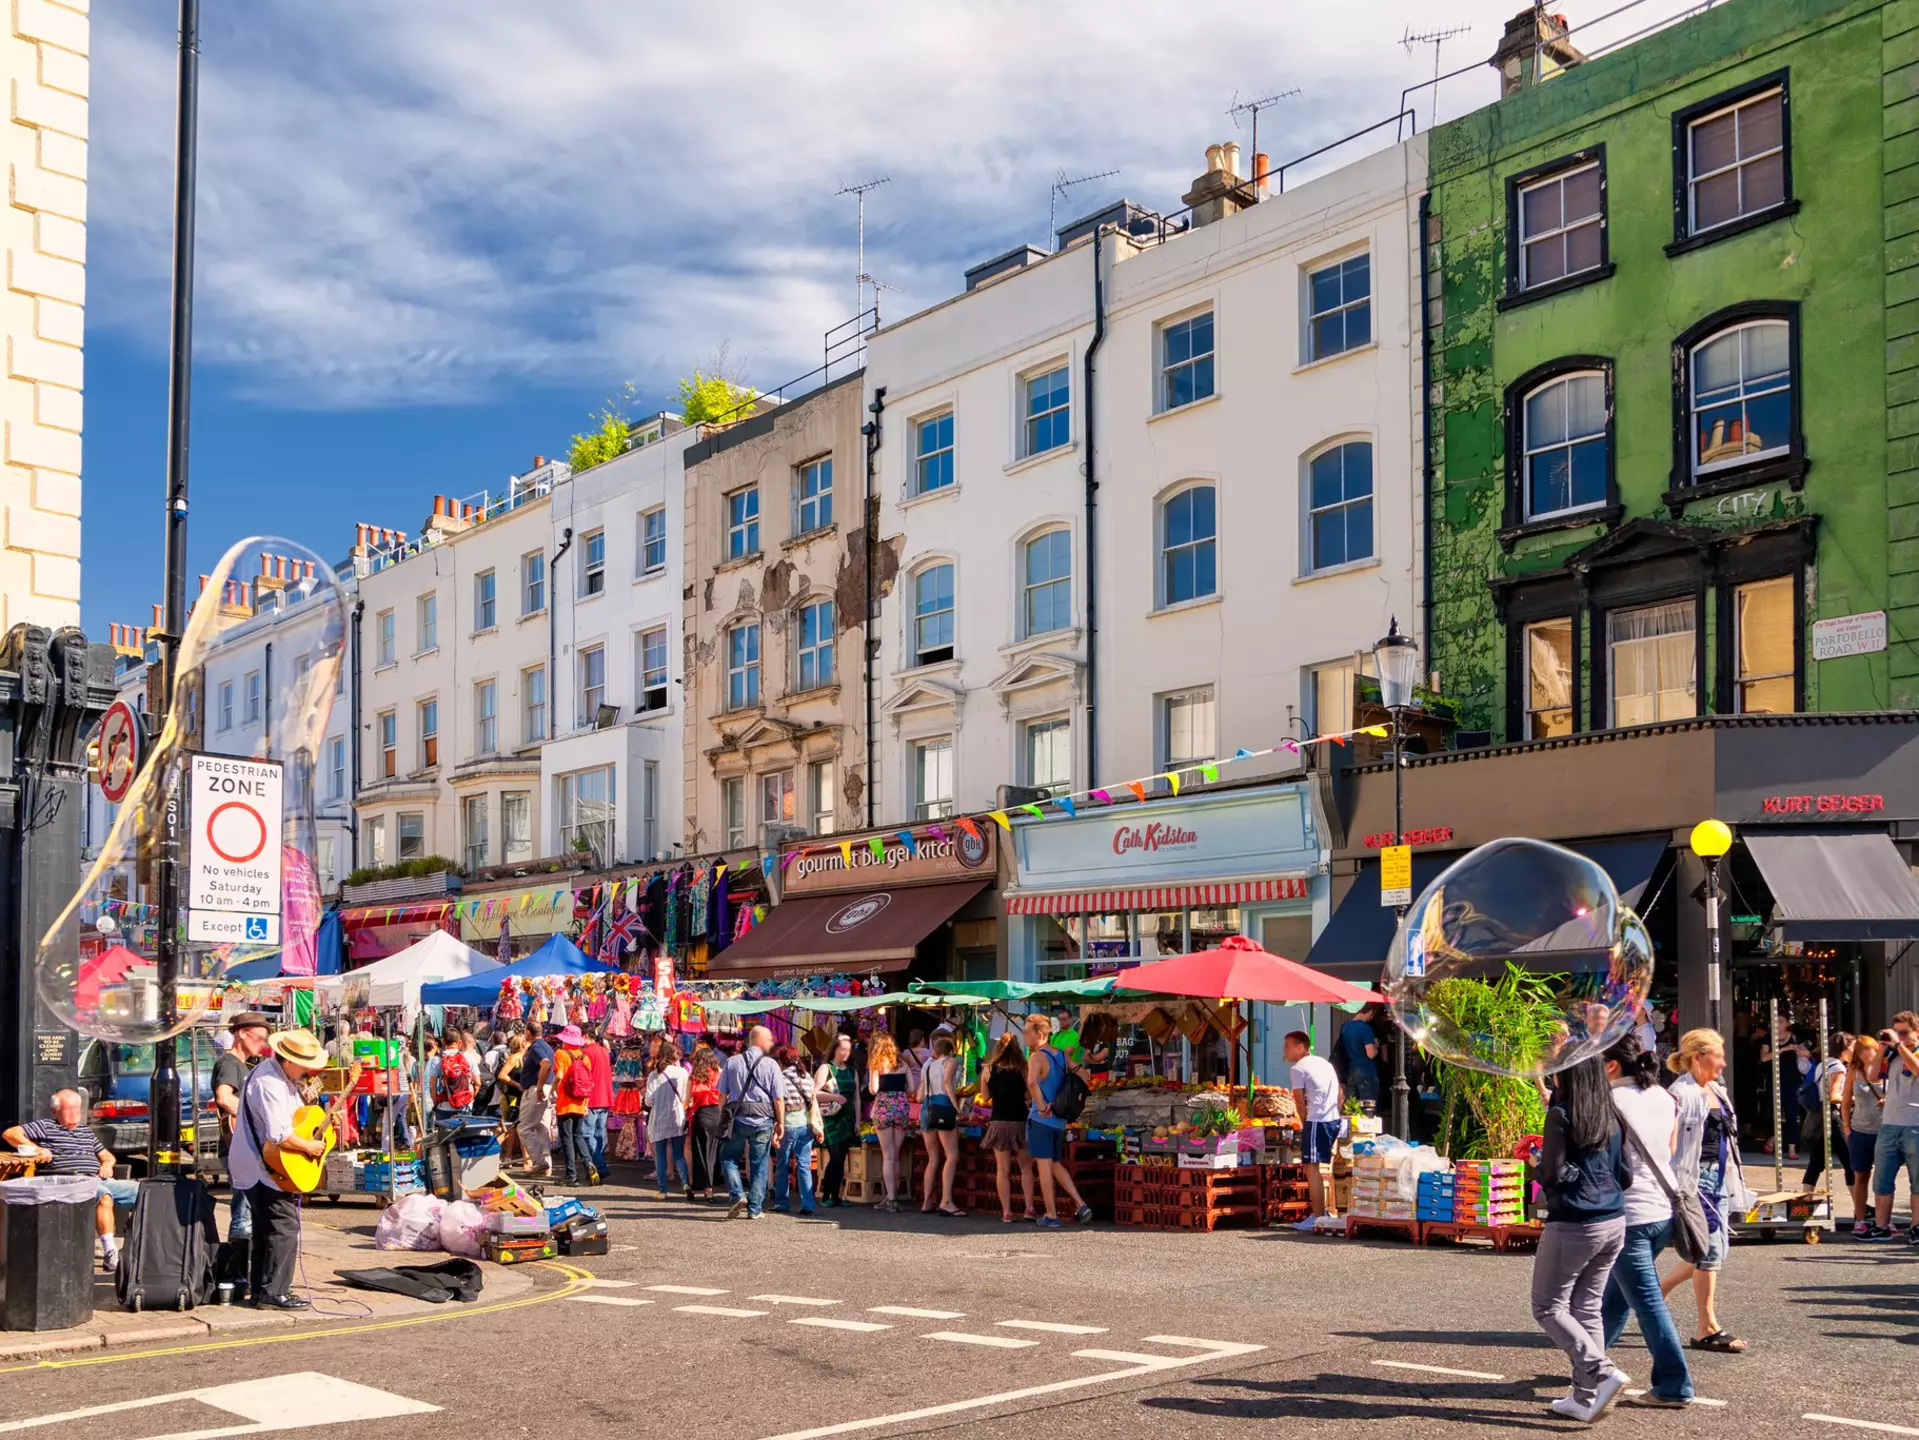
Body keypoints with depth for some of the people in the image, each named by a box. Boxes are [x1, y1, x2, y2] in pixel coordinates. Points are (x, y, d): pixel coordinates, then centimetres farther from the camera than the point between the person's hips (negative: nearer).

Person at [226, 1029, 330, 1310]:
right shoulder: (269, 1084, -24)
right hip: (265, 1168, -11)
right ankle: (273, 1294, -7)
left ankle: (262, 1290, 23)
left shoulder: (282, 1075, 10)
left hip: (259, 1167, 11)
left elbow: (294, 1117, 25)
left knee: (266, 1229, 16)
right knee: (284, 1227, -9)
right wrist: (309, 1147, -17)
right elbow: (279, 1134, -31)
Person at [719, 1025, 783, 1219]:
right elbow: (777, 1098, -5)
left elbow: (722, 1094, 4)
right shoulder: (770, 1064, -4)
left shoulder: (732, 1062, 3)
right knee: (759, 1165, 9)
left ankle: (737, 1195, -2)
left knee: (728, 1157, 17)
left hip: (737, 1118, 1)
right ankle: (755, 1209, 11)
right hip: (763, 1119, -1)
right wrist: (780, 1123, 4)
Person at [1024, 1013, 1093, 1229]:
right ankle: (1081, 1206, 8)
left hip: (1040, 1119, -7)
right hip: (1059, 1120, 7)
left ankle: (1051, 1216, 1)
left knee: (1044, 1165, -1)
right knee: (1056, 1164, 18)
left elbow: (1032, 1082, -31)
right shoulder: (1061, 1055, 10)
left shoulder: (1037, 1056, -13)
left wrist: (1042, 1107, -20)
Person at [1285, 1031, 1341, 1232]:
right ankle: (1321, 1211, 21)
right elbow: (1339, 1093, 19)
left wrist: (1304, 1124, 7)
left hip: (1316, 1122, -8)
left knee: (1312, 1168, -4)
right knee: (1316, 1168, 17)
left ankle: (1317, 1218, -4)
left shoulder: (1298, 1068, -5)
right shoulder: (1325, 1063, 19)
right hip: (1334, 1120, 8)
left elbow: (1300, 1102, -5)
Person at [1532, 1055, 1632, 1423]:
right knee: (1588, 1307, 13)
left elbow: (1552, 1174, -15)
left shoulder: (1560, 1115, -12)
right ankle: (1586, 1397, 12)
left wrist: (1536, 1164, 5)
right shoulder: (1611, 1118, 8)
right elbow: (1625, 1176, 11)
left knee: (1548, 1307, 4)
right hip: (1614, 1224, 7)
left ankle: (1602, 1373, -10)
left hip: (1573, 1225, -7)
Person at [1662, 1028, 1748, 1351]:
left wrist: (1732, 1177, 20)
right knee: (1710, 1249, -5)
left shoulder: (1716, 1090, 14)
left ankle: (1658, 1289, 28)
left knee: (1716, 1249, 12)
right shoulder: (1682, 1094, -15)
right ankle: (1707, 1330, 4)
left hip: (1718, 1176, 9)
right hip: (1694, 1178, -9)